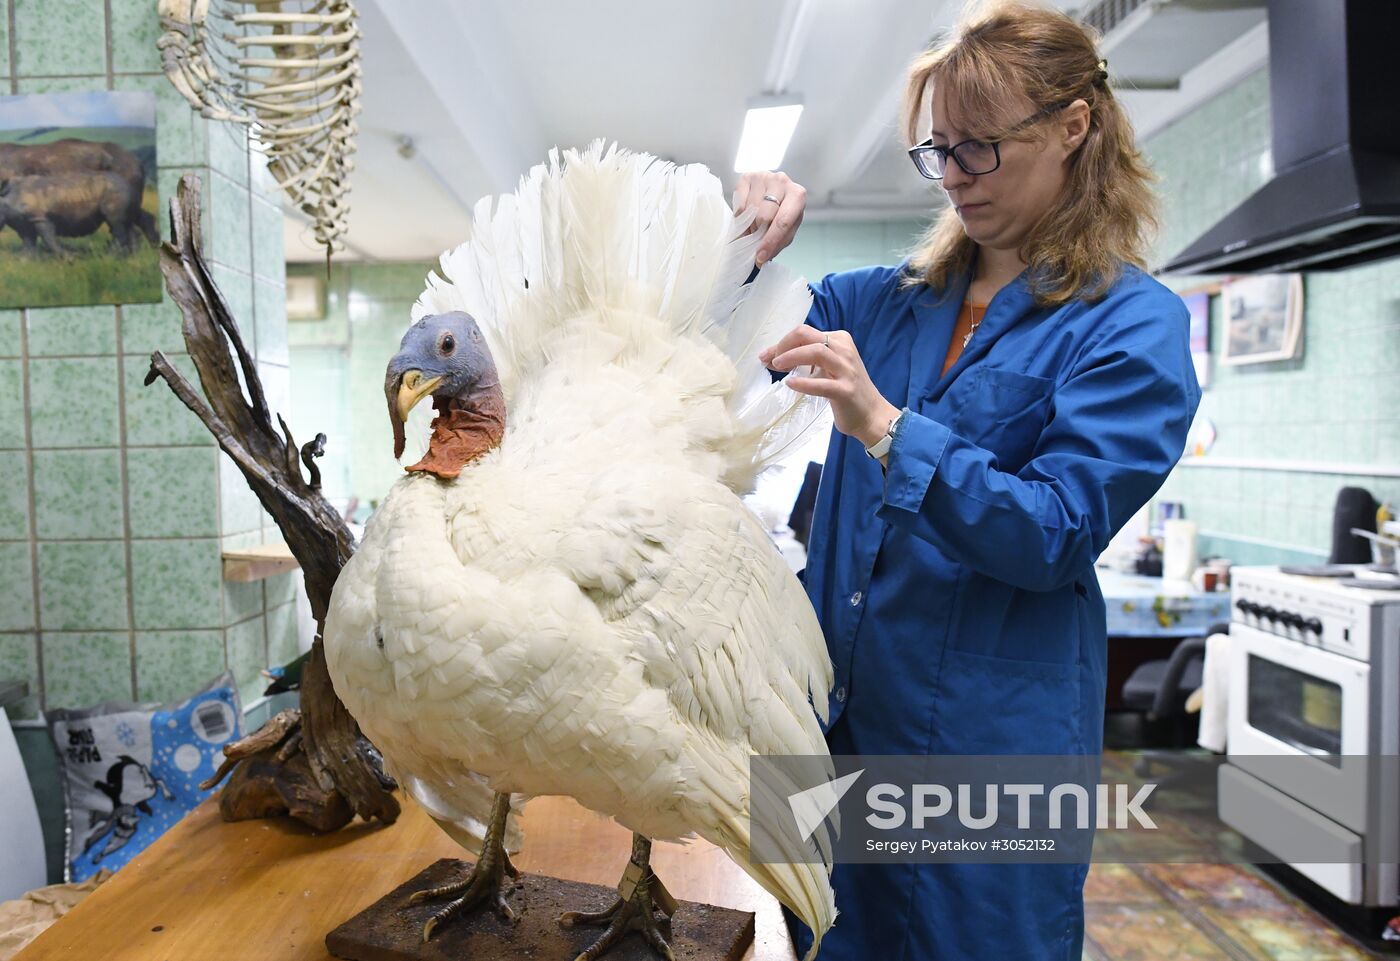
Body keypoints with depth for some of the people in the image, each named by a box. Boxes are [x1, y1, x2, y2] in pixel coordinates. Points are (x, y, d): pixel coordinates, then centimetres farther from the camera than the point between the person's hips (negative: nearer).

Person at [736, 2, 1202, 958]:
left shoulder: (1134, 324, -8)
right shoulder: (893, 297, 7)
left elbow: (1058, 536, -18)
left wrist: (884, 428, -27)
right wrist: (754, 255, -5)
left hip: (989, 729, -4)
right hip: (841, 705, 5)